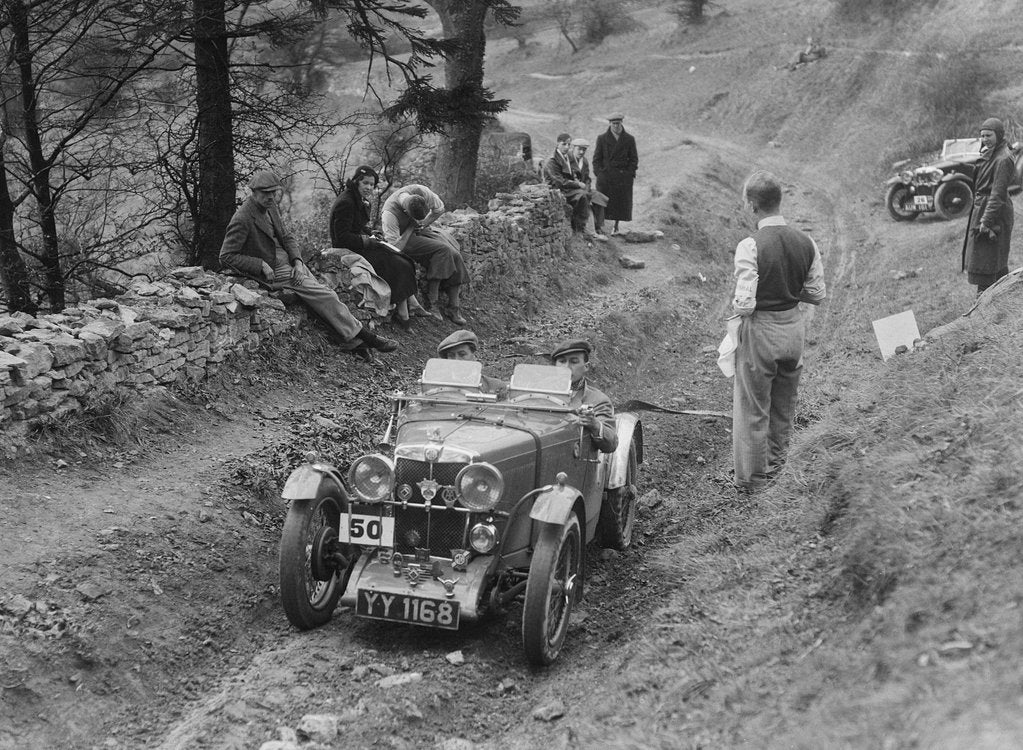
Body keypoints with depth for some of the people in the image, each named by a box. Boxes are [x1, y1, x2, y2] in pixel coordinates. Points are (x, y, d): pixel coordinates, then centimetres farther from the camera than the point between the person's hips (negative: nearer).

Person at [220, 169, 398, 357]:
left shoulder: (270, 206, 4)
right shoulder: (242, 220, -21)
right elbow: (226, 256, -18)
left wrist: (297, 262, -7)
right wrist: (261, 265, -22)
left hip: (289, 261, 8)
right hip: (274, 271, -8)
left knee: (324, 294, -1)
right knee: (325, 296, -12)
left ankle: (353, 341, 0)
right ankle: (363, 336, -5)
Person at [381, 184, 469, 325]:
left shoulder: (423, 192, -21)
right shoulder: (389, 214, -33)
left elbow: (439, 209, 0)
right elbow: (396, 247, -33)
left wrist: (423, 224, -10)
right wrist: (411, 227, -27)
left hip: (423, 230, 6)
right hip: (404, 238, -6)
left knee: (454, 255, -15)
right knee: (442, 250, -28)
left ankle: (454, 307, -13)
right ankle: (432, 302, -23)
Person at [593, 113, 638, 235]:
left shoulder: (629, 139, 6)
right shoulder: (602, 138, 6)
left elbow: (634, 159, 9)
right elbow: (597, 158, 7)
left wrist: (629, 174, -3)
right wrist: (599, 173, -3)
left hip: (623, 176, 1)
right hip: (605, 175, 0)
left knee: (621, 202, 1)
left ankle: (616, 227, 12)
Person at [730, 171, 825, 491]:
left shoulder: (750, 247, -22)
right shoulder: (806, 242, -5)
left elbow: (744, 305, -24)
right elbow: (817, 294, 1)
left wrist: (735, 304, -3)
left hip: (760, 331, -6)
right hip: (794, 327, 6)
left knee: (753, 407, 10)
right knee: (784, 404, 23)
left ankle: (752, 476, 22)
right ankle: (775, 462, 41)